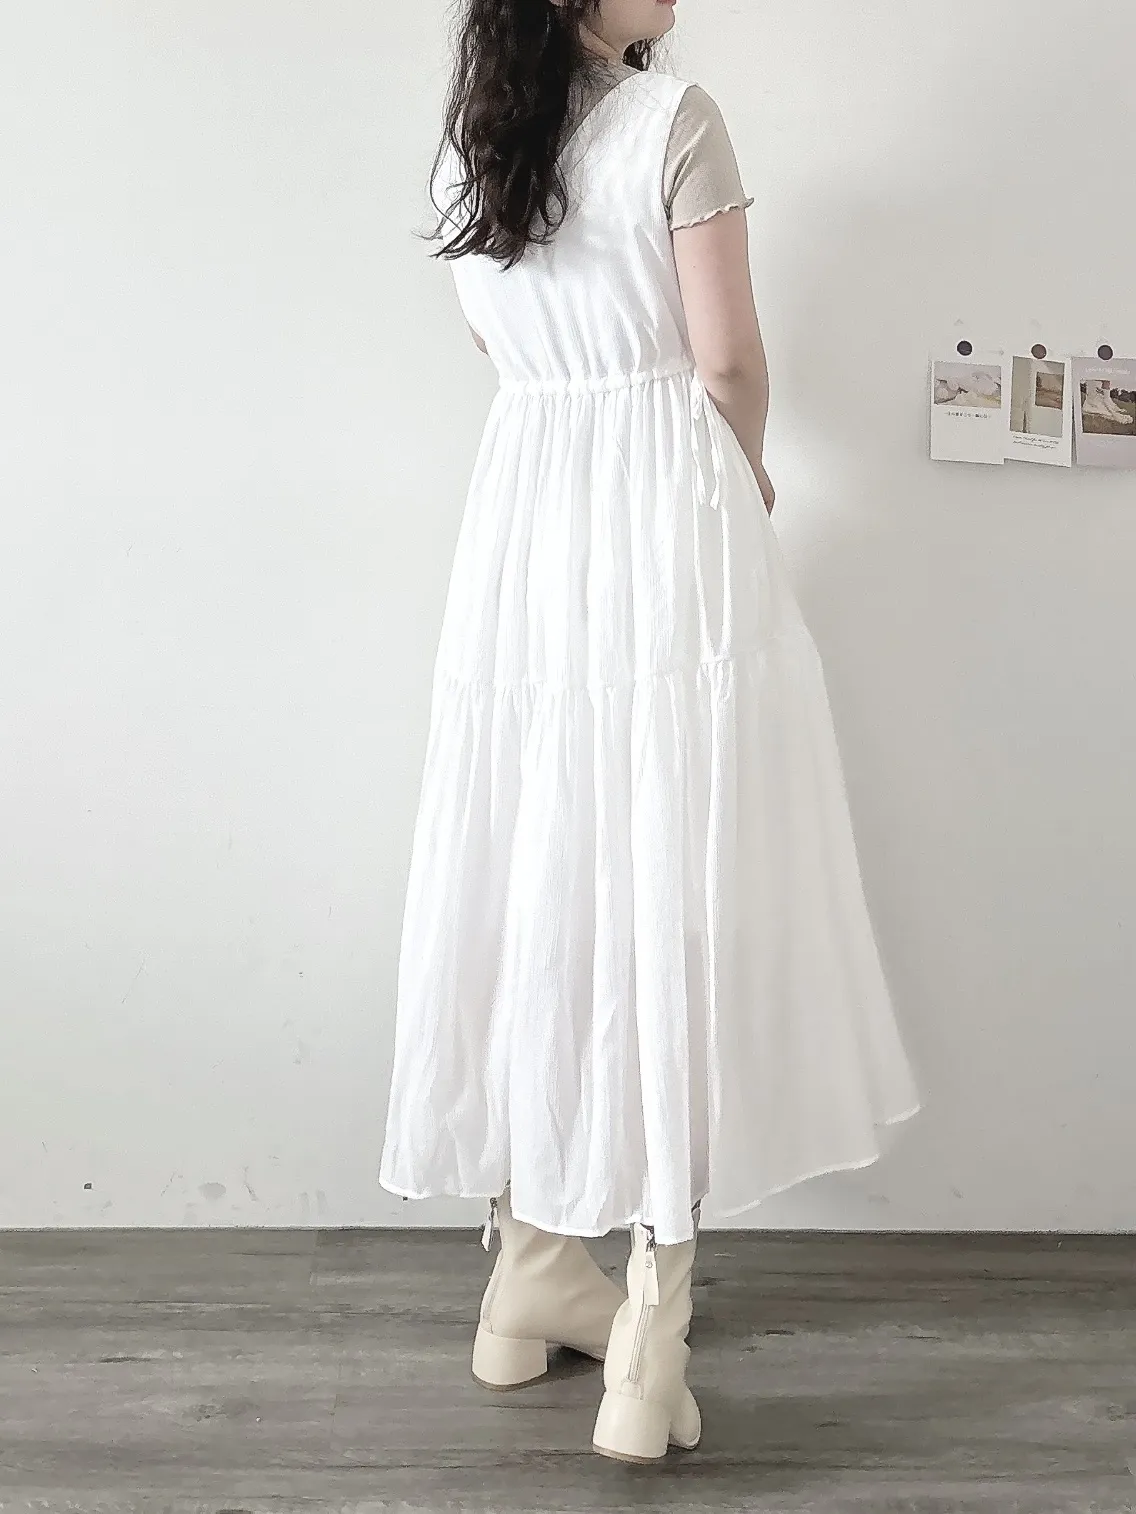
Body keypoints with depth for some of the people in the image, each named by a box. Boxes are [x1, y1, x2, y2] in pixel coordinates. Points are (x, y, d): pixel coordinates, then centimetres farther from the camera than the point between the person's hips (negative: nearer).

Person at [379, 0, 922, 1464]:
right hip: (667, 520, -6)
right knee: (676, 895, -3)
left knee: (538, 876, 11)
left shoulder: (468, 144, 11)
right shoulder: (674, 119, -8)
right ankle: (651, 1324, -1)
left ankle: (530, 1264, 22)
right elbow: (729, 358, -7)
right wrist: (749, 471, 12)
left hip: (521, 520, 6)